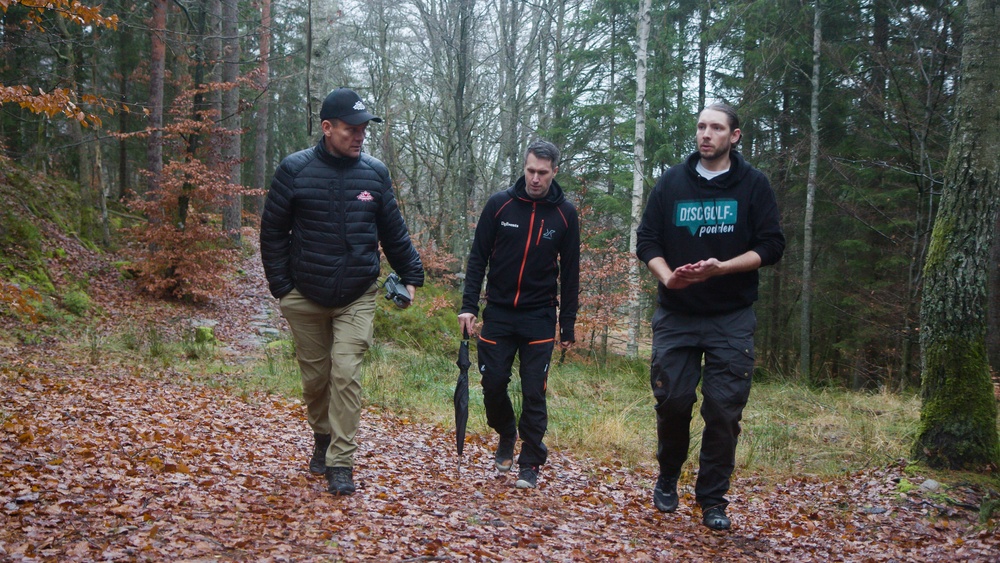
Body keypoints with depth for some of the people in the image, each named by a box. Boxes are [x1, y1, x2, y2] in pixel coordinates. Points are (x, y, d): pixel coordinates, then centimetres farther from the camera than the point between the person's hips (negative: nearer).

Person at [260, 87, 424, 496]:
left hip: (357, 299, 0)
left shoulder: (375, 173, 1)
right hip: (305, 298, 0)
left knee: (346, 374, -11)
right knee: (315, 376, 11)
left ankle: (340, 463, -3)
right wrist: (281, 287, -4)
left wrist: (411, 276, 6)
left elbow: (394, 233, 11)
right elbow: (273, 232, 0)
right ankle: (322, 438, 36)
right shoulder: (295, 170, -5)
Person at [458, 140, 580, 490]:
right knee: (493, 383, 3)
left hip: (539, 318, -1)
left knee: (534, 393, -1)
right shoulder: (500, 204, -3)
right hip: (498, 313, 1)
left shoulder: (565, 214, -2)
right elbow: (478, 257, 1)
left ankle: (531, 463, 12)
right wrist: (469, 306, -7)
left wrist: (568, 326, 2)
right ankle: (506, 436, 31)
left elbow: (570, 273, 3)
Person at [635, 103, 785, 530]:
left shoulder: (753, 184, 2)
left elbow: (771, 246, -3)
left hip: (731, 319, -1)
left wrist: (720, 268, -18)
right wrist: (667, 275, -14)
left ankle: (713, 499, 13)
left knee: (724, 409, -1)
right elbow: (646, 240, 6)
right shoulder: (672, 182, 7)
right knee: (672, 400, 1)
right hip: (676, 315, 1)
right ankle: (668, 478, 26)